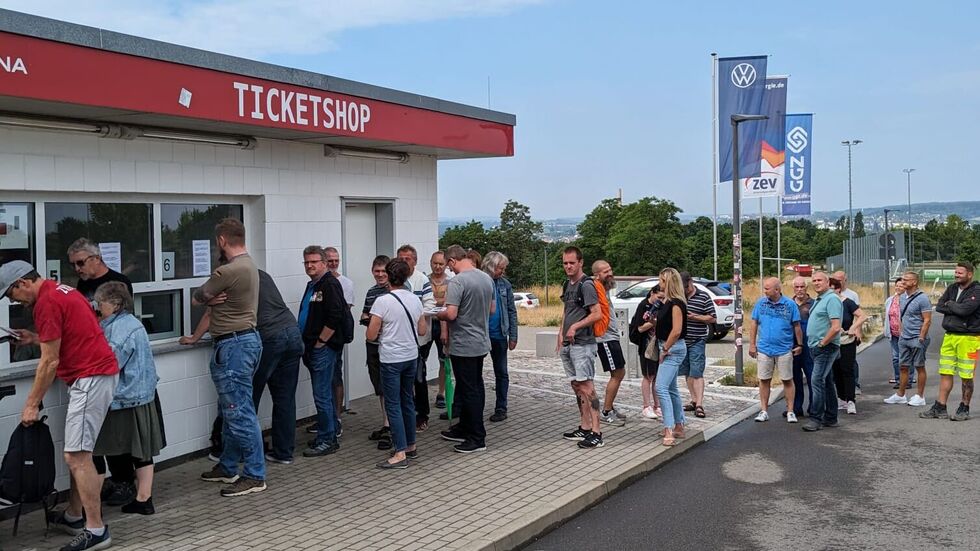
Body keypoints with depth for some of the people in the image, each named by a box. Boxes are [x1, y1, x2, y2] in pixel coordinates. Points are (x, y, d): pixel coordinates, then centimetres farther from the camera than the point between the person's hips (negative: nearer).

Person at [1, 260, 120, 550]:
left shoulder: (47, 302, -13)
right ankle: (74, 516, 29)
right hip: (93, 375, 10)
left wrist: (31, 404, -5)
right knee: (77, 452, 18)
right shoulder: (59, 291, 17)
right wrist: (36, 338, 19)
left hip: (90, 377, -10)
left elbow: (50, 362, -12)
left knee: (76, 456, -9)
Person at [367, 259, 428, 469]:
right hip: (411, 357, 6)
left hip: (391, 359, -6)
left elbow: (371, 335, -14)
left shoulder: (382, 301, -15)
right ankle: (411, 446, 26)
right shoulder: (415, 299, 3)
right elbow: (422, 331, 9)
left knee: (393, 405, -1)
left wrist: (382, 329, 6)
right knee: (407, 401, 17)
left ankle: (400, 454, -2)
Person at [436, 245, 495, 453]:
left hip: (463, 346, -8)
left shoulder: (457, 281, -19)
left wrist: (437, 314, -4)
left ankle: (477, 438, 6)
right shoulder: (487, 278, 6)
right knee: (476, 387, 16)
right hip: (482, 342, 8)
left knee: (468, 390, 0)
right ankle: (465, 428, 30)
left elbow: (451, 314, -24)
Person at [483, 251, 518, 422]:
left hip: (499, 335, 2)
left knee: (501, 373, 8)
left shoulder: (505, 284, 3)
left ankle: (501, 409, 18)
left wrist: (513, 336, 1)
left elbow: (512, 311, 6)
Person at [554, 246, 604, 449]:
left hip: (583, 344, -9)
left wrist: (575, 327, -17)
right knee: (577, 386, 12)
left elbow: (597, 314, -17)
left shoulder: (586, 285, -11)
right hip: (568, 344, 9)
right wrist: (561, 334, 15)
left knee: (586, 386, -11)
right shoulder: (568, 284, 16)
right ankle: (584, 428, 21)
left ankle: (596, 433, -9)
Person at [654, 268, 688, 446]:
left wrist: (665, 349, -17)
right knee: (671, 389, 16)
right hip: (669, 348, 11)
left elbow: (676, 330, -23)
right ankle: (679, 427, 26)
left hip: (673, 349, -11)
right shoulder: (667, 302, 11)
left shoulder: (676, 303, -17)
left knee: (661, 388, -17)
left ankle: (669, 431, -18)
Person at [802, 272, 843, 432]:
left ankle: (816, 418, -9)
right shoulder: (818, 300, 16)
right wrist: (817, 345, 16)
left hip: (826, 347, -10)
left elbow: (836, 327, -23)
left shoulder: (832, 299, -14)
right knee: (827, 382, 14)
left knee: (817, 381, -12)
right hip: (817, 347, 10)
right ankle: (830, 418, 21)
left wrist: (822, 343, -16)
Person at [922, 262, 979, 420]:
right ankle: (940, 408, 11)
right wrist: (956, 308, -9)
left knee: (966, 376, 1)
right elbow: (939, 306, 5)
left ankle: (964, 409, 14)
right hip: (949, 336, 7)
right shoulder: (952, 288, 12)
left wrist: (950, 304, -5)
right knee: (945, 373, 7)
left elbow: (964, 309, -23)